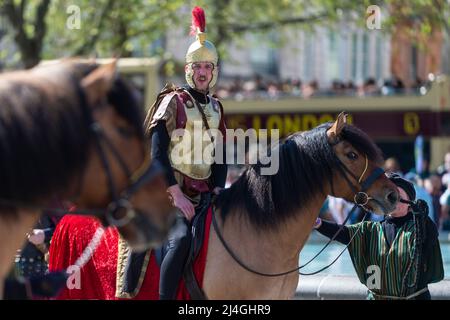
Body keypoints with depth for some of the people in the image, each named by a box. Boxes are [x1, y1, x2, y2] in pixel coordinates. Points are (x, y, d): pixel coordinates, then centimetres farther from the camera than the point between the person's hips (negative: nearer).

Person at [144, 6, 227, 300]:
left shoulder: (216, 108, 15)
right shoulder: (173, 102, -4)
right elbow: (158, 154, -11)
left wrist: (217, 192, -1)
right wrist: (176, 195, -17)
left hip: (204, 195, 7)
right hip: (171, 192, -7)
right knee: (181, 238, -30)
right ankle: (165, 298, -29)